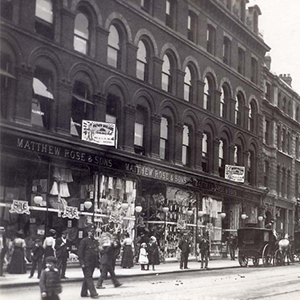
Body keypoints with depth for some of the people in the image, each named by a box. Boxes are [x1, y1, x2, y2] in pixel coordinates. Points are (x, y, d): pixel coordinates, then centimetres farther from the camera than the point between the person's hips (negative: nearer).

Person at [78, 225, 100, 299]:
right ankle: (93, 293, -11)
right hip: (86, 263, -7)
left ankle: (84, 293, 22)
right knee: (88, 277, -8)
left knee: (87, 278, 13)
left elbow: (97, 252, 20)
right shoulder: (84, 241, -7)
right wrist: (82, 263, -15)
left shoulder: (95, 241, 14)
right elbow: (80, 252, -9)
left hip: (93, 264, 7)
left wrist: (97, 263, 14)